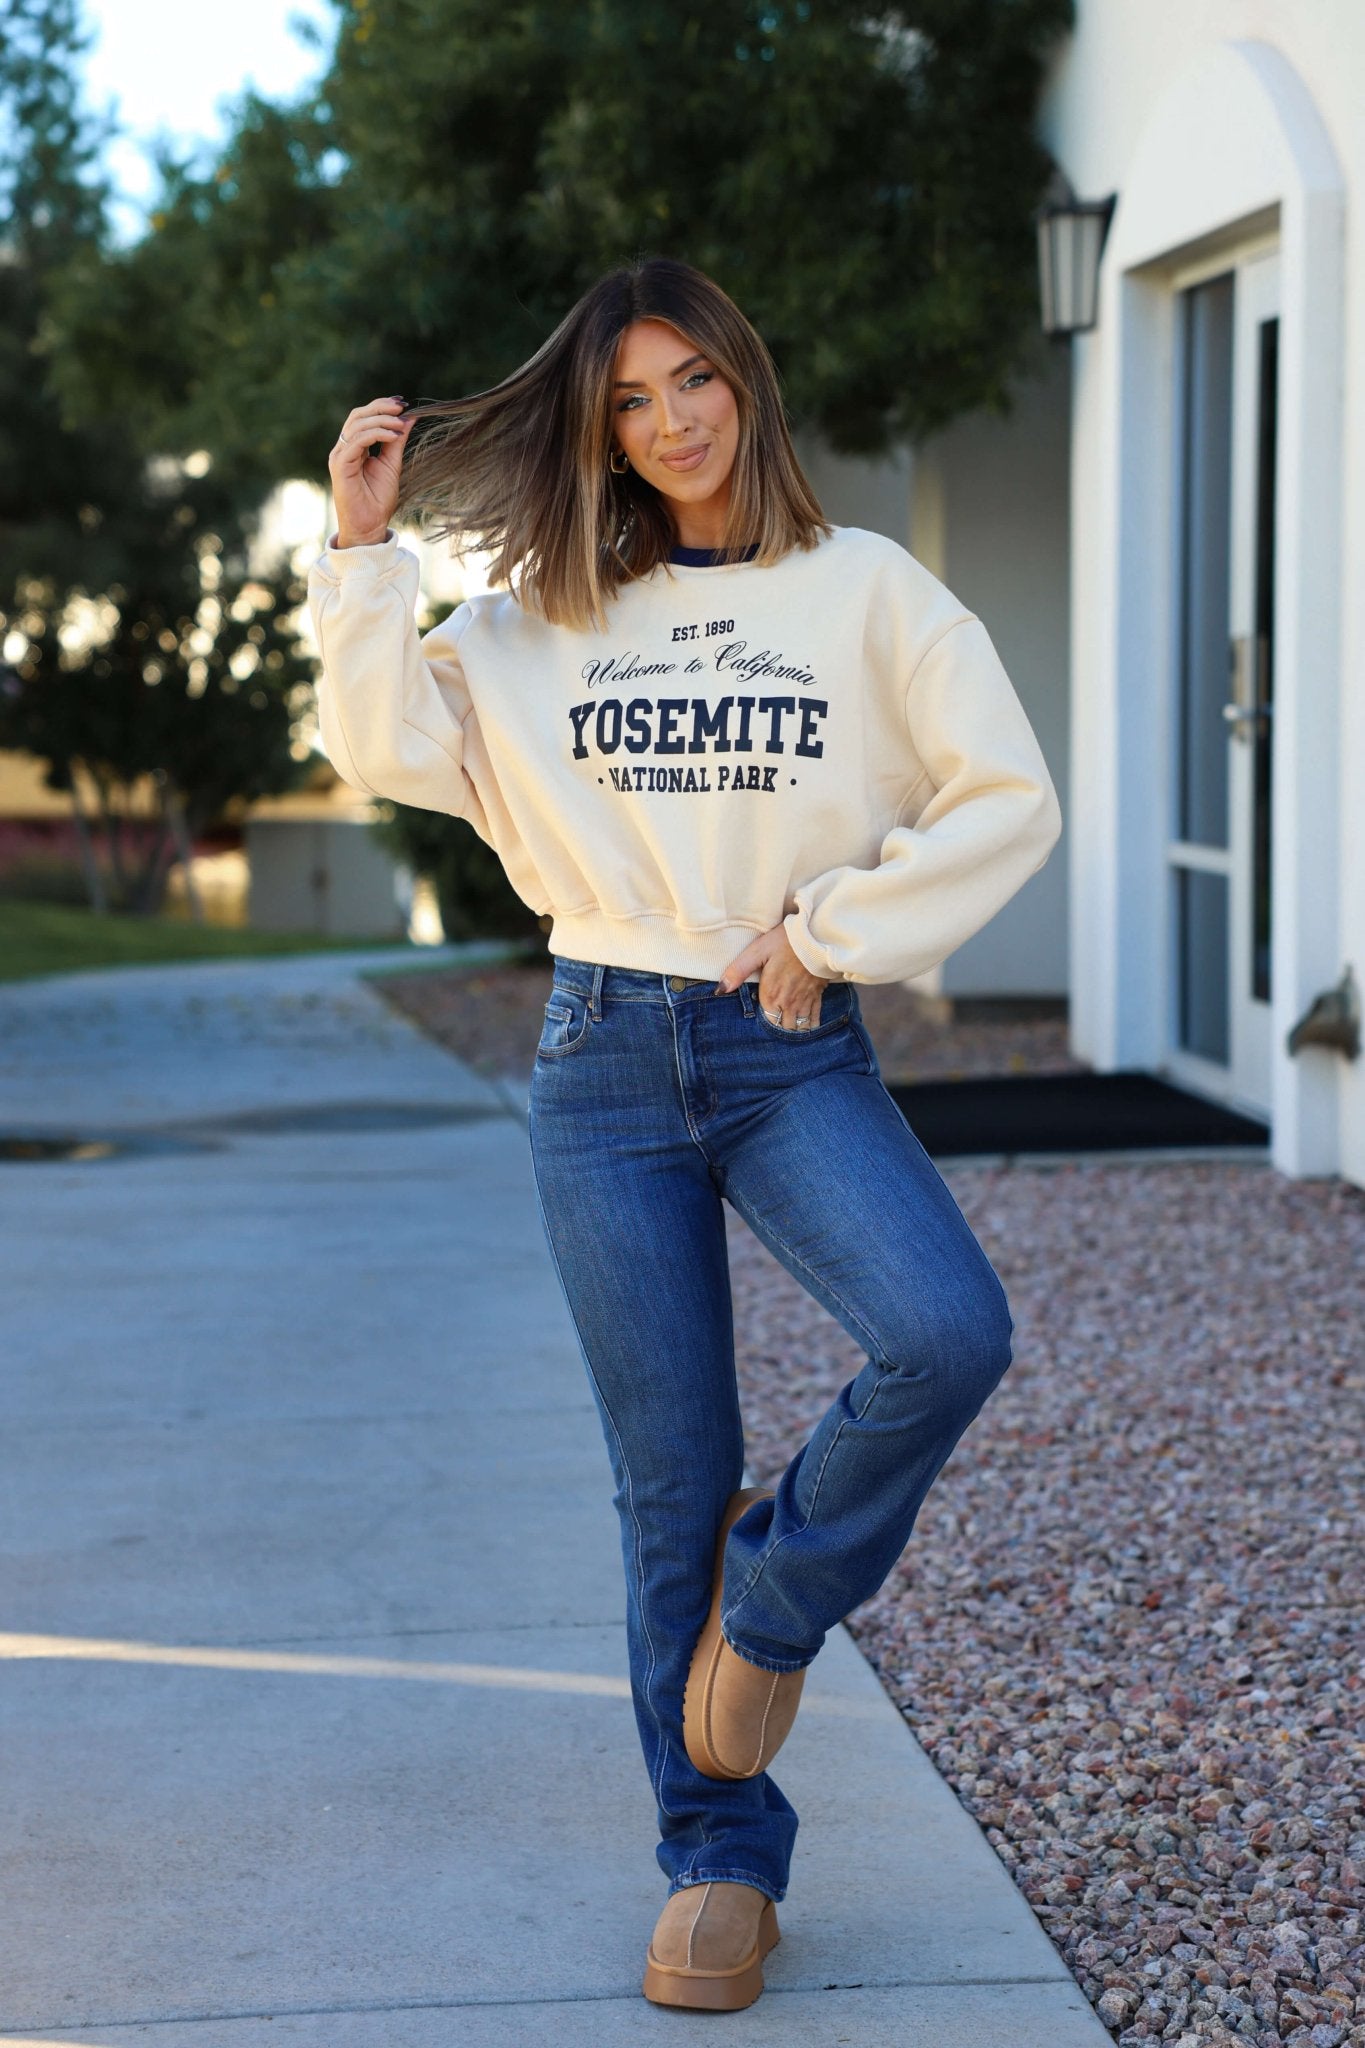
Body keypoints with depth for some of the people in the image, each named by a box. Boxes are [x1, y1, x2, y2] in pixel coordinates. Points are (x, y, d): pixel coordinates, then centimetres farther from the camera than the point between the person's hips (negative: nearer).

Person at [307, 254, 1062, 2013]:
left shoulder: (867, 589, 3)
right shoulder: (545, 617, 11)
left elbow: (1007, 801, -1)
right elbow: (393, 748, 3)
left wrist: (833, 933, -6)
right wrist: (365, 547, -1)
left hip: (794, 1054, -1)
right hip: (606, 1059, 1)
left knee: (949, 1338, -26)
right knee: (670, 1477, 2)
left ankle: (772, 1600, 2)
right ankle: (720, 1854, 16)